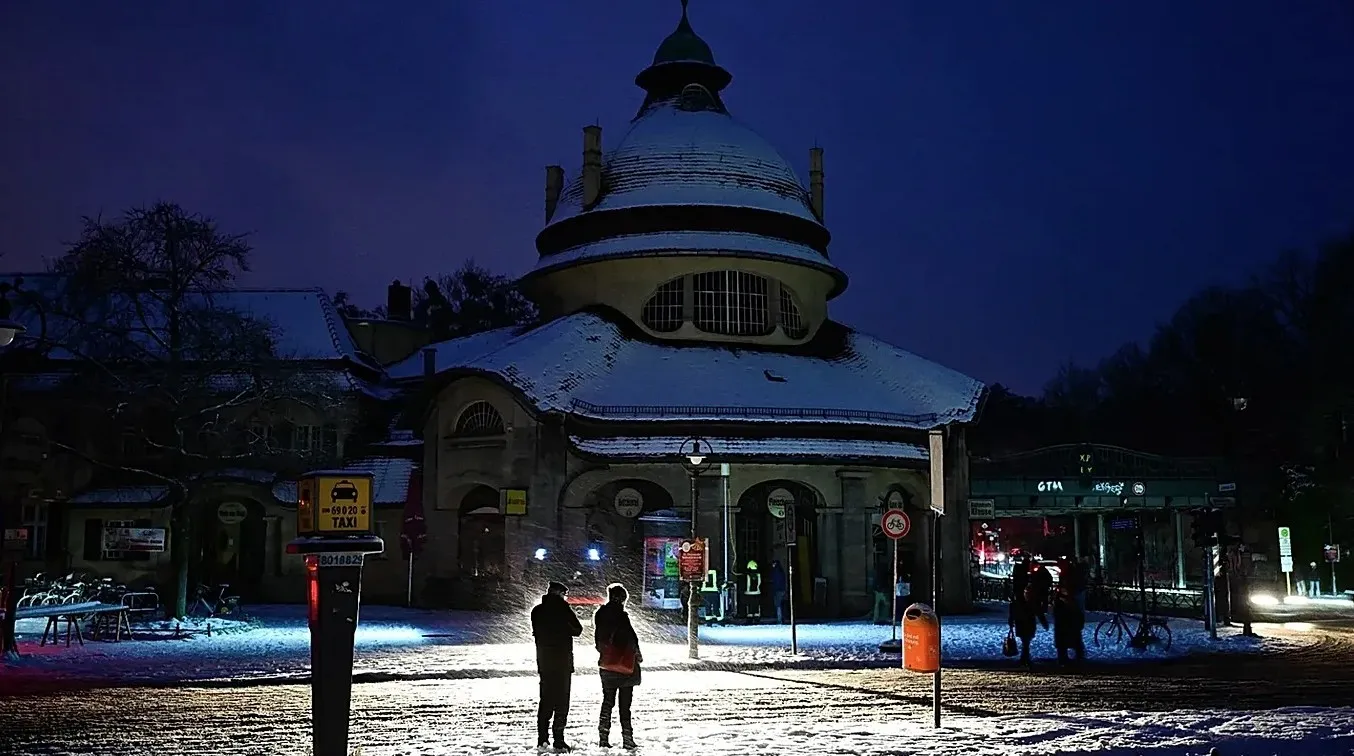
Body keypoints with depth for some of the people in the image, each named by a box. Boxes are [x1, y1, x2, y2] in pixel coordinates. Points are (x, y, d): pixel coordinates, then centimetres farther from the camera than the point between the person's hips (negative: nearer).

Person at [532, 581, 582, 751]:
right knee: (561, 700, -2)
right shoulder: (563, 608, -10)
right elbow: (578, 630, -3)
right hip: (562, 660, -5)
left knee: (545, 699, 13)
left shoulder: (537, 611, 6)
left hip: (543, 661, 5)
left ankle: (542, 738, 13)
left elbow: (537, 632, 14)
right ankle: (558, 740, -5)